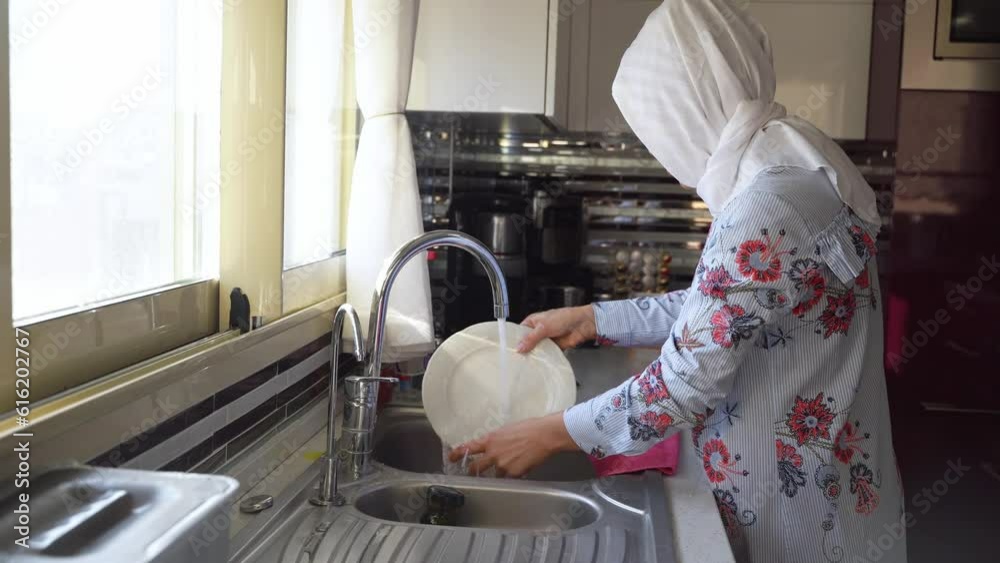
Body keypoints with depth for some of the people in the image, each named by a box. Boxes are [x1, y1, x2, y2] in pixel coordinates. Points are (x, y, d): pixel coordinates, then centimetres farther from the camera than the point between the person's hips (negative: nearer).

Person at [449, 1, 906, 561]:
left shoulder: (770, 209, -28)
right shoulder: (794, 169, 4)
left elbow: (684, 386, -25)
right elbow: (713, 307, 12)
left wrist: (550, 434, -14)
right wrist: (592, 319, 12)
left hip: (798, 503, -9)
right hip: (808, 480, 9)